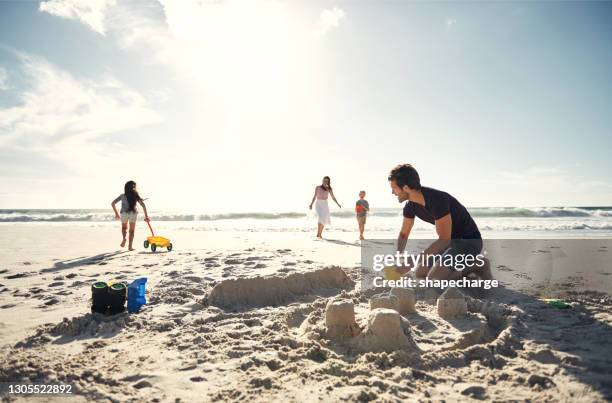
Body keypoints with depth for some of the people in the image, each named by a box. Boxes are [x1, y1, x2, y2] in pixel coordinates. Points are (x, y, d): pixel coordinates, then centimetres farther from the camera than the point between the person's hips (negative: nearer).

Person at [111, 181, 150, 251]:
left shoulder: (123, 196, 13)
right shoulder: (136, 196, 10)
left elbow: (113, 203, 12)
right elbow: (143, 205, 1)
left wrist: (116, 213, 20)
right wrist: (146, 216, 3)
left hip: (124, 213, 1)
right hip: (133, 213, -1)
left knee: (124, 227, 28)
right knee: (132, 230, 14)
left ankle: (124, 238, 1)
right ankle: (130, 246, 6)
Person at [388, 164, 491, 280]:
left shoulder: (437, 200, -30)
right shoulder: (410, 205, -4)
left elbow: (444, 239, -29)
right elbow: (403, 234, 8)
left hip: (469, 241, -9)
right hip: (451, 241, 9)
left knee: (434, 278, -23)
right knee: (419, 272, 6)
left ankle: (477, 265, -3)